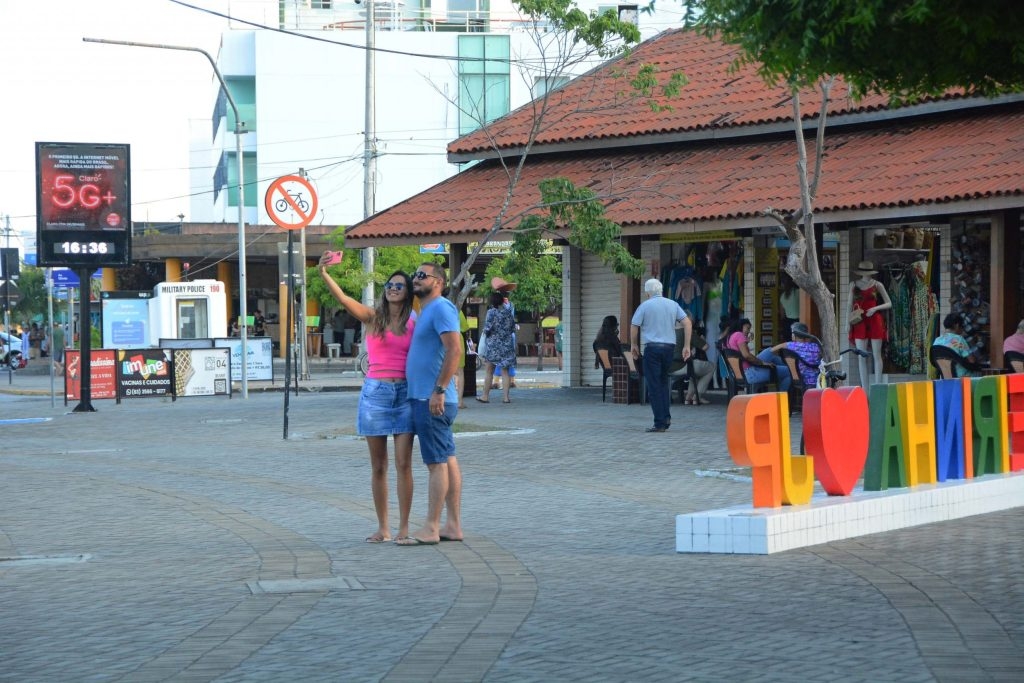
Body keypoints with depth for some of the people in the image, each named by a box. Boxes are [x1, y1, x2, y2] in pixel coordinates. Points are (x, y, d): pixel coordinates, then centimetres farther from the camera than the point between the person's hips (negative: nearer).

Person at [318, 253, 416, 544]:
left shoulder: (413, 325, 6)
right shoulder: (372, 317, 2)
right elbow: (343, 298, -13)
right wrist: (324, 274, -30)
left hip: (405, 393, 0)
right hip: (376, 392, 0)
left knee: (403, 463, -3)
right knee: (378, 466, 4)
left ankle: (404, 527, 3)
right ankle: (383, 527, 11)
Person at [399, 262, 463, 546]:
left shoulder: (440, 308, -12)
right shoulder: (426, 312, 20)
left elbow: (455, 349, -22)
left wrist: (439, 390, -24)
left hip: (432, 400, -10)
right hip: (426, 398, 10)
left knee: (437, 463, -8)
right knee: (448, 460, 9)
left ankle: (430, 529, -8)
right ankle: (454, 525, 12)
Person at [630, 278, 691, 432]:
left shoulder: (645, 306, -1)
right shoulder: (673, 305, 10)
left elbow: (634, 326, 0)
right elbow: (687, 323, 3)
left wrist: (634, 345, 15)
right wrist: (687, 346, 5)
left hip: (652, 347, -4)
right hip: (670, 346, 4)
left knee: (654, 386, -1)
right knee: (664, 381, 19)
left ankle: (660, 423, -5)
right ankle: (666, 416, 7)